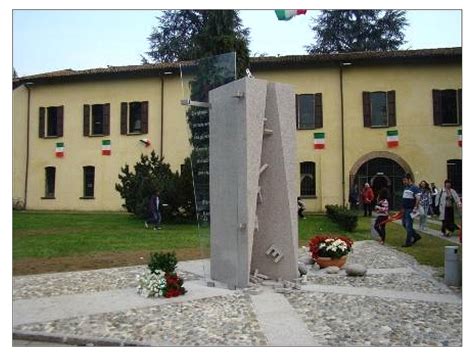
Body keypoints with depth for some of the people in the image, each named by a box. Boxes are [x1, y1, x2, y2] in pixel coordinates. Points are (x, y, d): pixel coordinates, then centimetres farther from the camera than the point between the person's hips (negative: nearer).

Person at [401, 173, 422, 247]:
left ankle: (408, 242, 4)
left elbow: (418, 199, -17)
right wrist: (402, 208, 17)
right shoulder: (405, 187, 15)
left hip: (410, 210, -9)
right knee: (405, 224, 14)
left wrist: (415, 208, -21)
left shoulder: (415, 188, -11)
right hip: (405, 209, 9)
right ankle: (416, 236, 28)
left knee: (408, 226, -4)